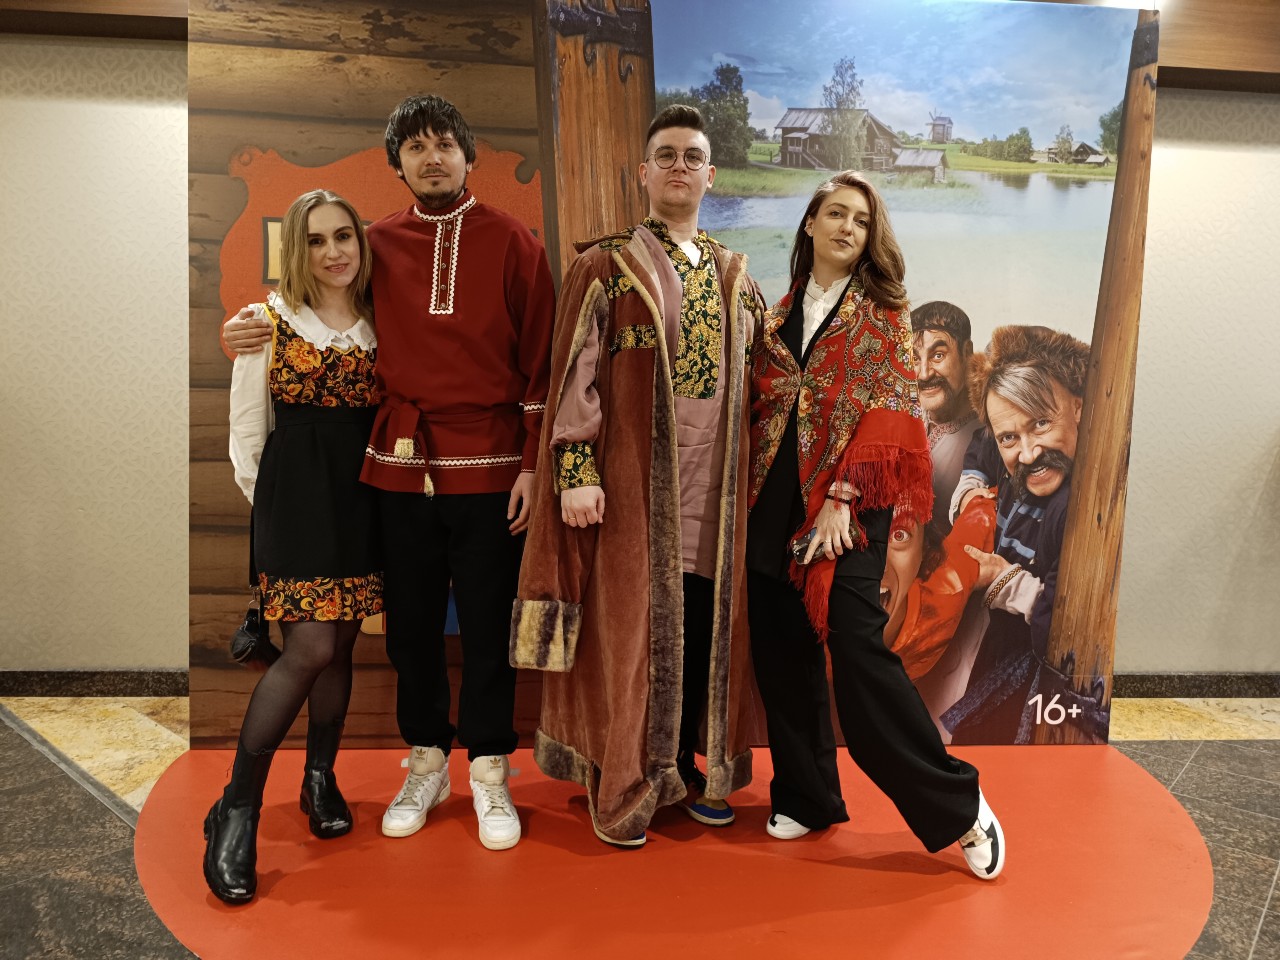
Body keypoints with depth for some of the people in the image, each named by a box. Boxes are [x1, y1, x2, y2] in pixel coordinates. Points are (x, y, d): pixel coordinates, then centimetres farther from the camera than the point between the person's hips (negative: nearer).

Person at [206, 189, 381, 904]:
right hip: (298, 493, -4)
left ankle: (321, 778, 27)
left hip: (364, 494, 4)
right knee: (311, 649, -11)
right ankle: (238, 808, 2)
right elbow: (247, 432, 1)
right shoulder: (269, 321, -1)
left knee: (341, 645, 9)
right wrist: (272, 502, 1)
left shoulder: (378, 324, 9)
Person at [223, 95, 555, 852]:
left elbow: (540, 357, -1)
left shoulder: (511, 241, 2)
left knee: (486, 625, 4)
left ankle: (490, 774, 20)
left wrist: (533, 462, -7)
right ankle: (427, 764, 28)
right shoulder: (379, 245, 8)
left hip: (487, 468, -2)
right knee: (412, 623, 10)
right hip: (401, 467, 3)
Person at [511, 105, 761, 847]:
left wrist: (756, 472, 11)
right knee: (629, 625, 1)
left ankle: (692, 769, 26)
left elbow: (755, 375, 17)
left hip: (715, 480, 5)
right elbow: (575, 374, -6)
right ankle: (622, 789, 15)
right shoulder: (606, 266, 0)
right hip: (634, 479, -4)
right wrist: (576, 471, -15)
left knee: (708, 623, 9)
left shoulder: (735, 275, 14)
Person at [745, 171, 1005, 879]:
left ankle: (955, 803, 3)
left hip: (848, 505, -4)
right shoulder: (779, 315, 14)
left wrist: (844, 496, -17)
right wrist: (753, 497, 4)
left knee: (858, 649, -12)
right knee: (782, 655, 8)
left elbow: (887, 409, -7)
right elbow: (759, 408, 14)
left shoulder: (883, 312, 2)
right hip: (776, 503, 5)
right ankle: (806, 796, 25)